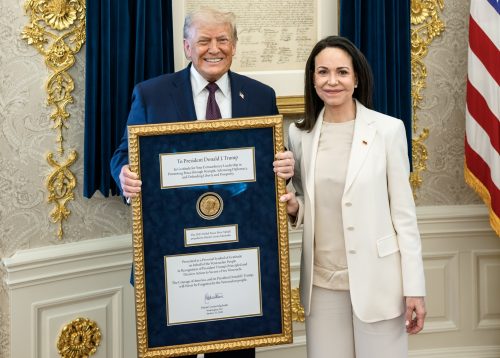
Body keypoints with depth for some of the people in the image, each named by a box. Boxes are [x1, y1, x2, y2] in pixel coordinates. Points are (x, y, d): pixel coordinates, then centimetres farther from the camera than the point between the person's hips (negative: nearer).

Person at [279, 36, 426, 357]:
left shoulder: (388, 129, -5)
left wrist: (414, 287, -7)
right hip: (322, 281, 3)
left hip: (376, 280, -3)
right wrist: (294, 207, -8)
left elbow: (404, 211, -5)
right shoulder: (300, 134, 4)